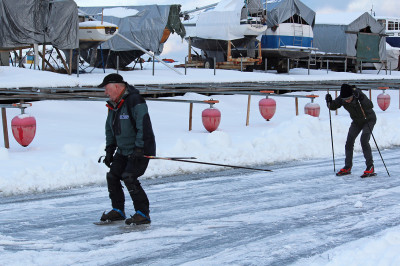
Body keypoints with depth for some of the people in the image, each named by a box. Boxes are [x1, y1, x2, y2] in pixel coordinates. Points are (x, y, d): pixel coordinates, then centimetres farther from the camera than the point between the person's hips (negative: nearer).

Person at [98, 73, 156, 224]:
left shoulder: (134, 101, -19)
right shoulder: (113, 104, 10)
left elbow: (144, 125, -25)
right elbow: (110, 129, 21)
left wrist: (139, 148, -27)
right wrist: (109, 151, 17)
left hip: (141, 149, -9)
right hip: (123, 150, 9)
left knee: (129, 178, -20)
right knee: (112, 176, 3)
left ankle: (143, 213, -12)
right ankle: (118, 211, 18)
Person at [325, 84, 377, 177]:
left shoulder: (358, 94, -32)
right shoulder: (341, 99, -18)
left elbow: (370, 106, -42)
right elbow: (333, 106, -4)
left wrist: (361, 98, -54)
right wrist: (329, 101, -24)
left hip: (369, 119, -6)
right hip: (357, 121, 6)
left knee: (364, 140, -21)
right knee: (349, 142, 0)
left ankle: (370, 167, -16)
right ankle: (347, 168, 13)